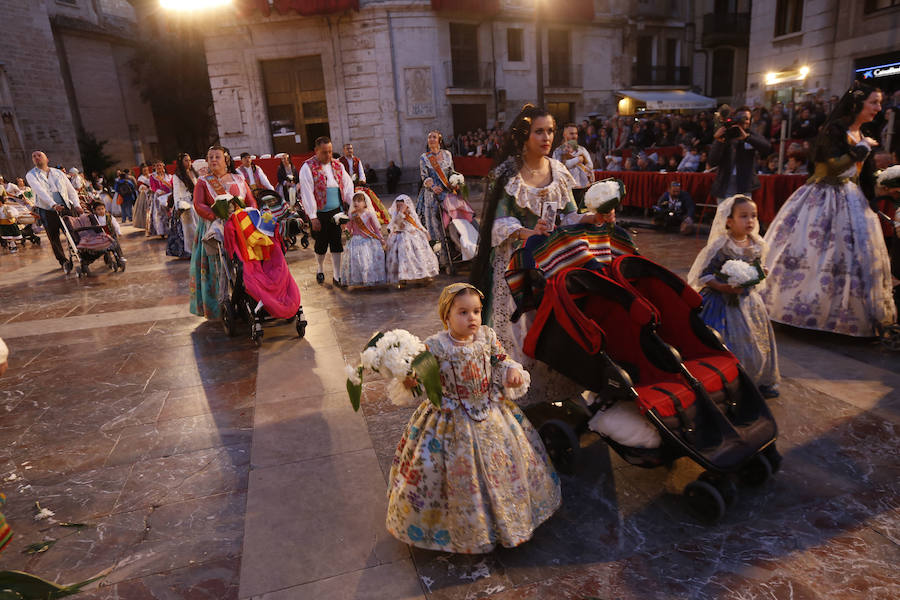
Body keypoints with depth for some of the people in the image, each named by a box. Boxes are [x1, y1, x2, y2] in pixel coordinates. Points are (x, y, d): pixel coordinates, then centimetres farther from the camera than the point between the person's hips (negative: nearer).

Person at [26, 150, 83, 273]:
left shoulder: (58, 173, 13)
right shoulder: (31, 175, 3)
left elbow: (71, 190, 10)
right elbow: (40, 191, -14)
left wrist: (77, 205, -7)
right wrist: (53, 205, -30)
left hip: (66, 207, 2)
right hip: (47, 211, -2)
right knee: (54, 238, 3)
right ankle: (63, 261, 16)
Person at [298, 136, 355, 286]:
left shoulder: (337, 165, 8)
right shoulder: (308, 168, -8)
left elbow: (347, 185, 11)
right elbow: (307, 193, -12)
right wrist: (313, 217, -16)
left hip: (337, 211, 4)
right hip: (320, 213, -4)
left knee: (337, 244, 4)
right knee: (321, 244, 8)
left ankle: (337, 276, 11)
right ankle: (320, 269, 33)